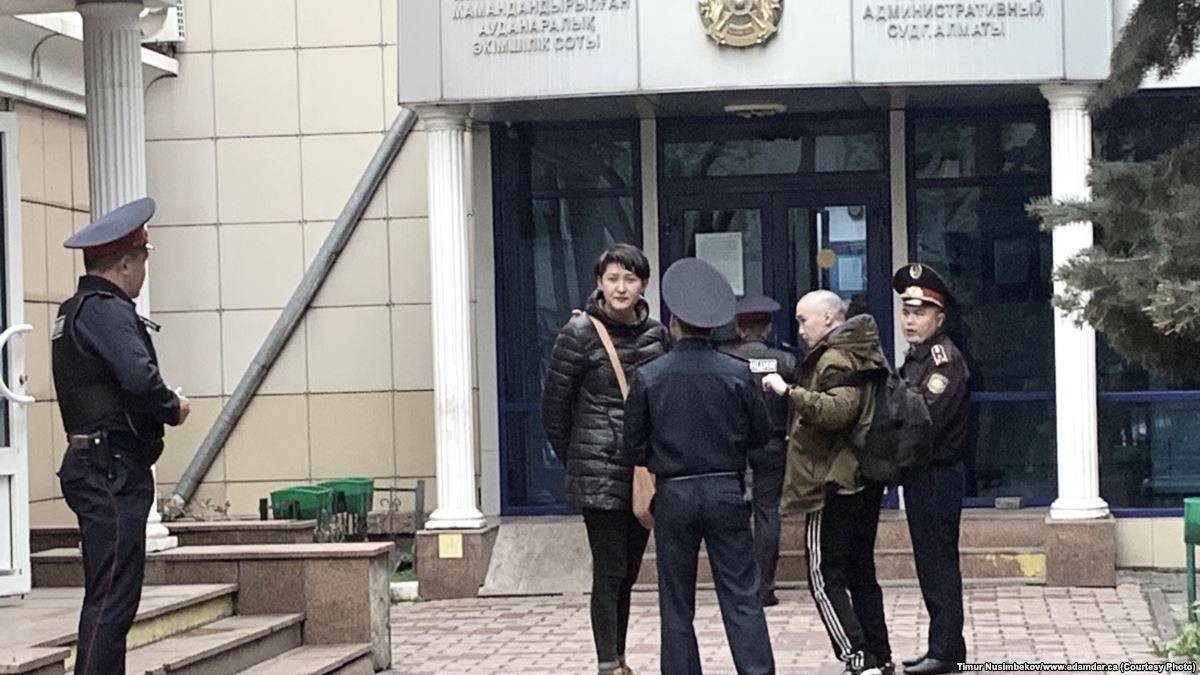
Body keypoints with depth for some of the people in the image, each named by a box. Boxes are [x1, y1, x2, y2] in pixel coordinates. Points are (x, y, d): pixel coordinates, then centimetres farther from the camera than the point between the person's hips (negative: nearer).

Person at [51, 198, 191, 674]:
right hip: (113, 472, -10)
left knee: (107, 596, 16)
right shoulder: (106, 310, -14)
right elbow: (140, 379, -27)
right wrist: (174, 407, -8)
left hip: (94, 468, 10)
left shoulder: (73, 311, 18)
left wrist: (162, 405, 7)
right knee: (112, 598, -10)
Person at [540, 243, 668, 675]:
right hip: (600, 472, -5)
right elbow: (554, 404, -2)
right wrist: (574, 459, 3)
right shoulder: (580, 334, -7)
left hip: (644, 472, 5)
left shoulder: (656, 334, 8)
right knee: (610, 572, -6)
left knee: (627, 571, 11)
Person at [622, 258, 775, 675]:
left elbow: (634, 446, 0)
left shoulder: (648, 377, -6)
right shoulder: (736, 374, -5)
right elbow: (761, 434, 5)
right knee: (741, 597, 3)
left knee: (676, 604, 9)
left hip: (673, 495, 0)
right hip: (727, 491, 1)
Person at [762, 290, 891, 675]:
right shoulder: (868, 354, 17)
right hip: (866, 479, 10)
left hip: (835, 481, -10)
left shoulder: (835, 359, -14)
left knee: (825, 575, -6)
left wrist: (789, 391, -30)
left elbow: (838, 409, -30)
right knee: (860, 572, 15)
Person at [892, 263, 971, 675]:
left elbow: (925, 421, -22)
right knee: (932, 563, 14)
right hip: (920, 478, 10)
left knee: (938, 563, -6)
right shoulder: (915, 358, 17)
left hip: (937, 476, -10)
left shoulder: (946, 359, -14)